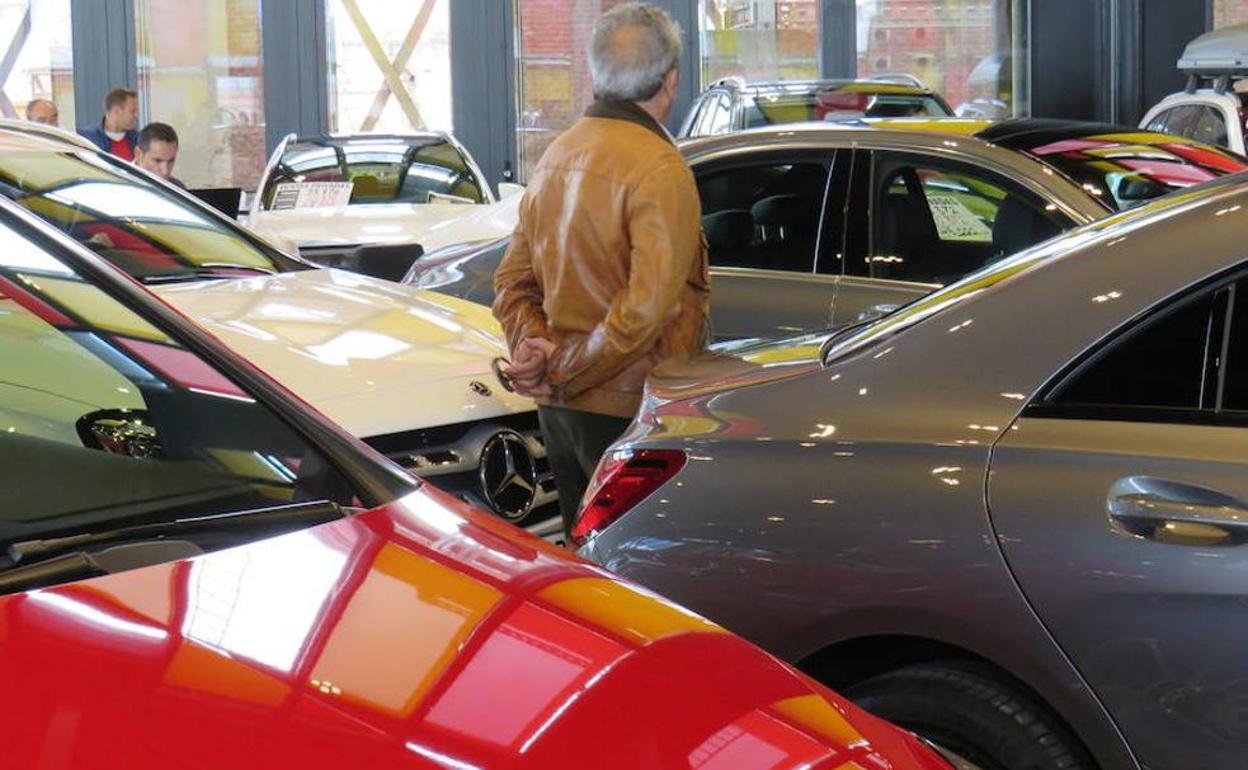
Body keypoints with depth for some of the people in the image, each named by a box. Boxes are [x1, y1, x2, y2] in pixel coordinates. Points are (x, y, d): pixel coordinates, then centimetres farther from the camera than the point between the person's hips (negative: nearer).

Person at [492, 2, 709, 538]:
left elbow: (513, 278, 14)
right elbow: (647, 306, -22)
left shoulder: (556, 157, 11)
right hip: (627, 411, -8)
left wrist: (533, 346, -1)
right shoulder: (658, 167, -15)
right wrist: (563, 371, -14)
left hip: (559, 411, 8)